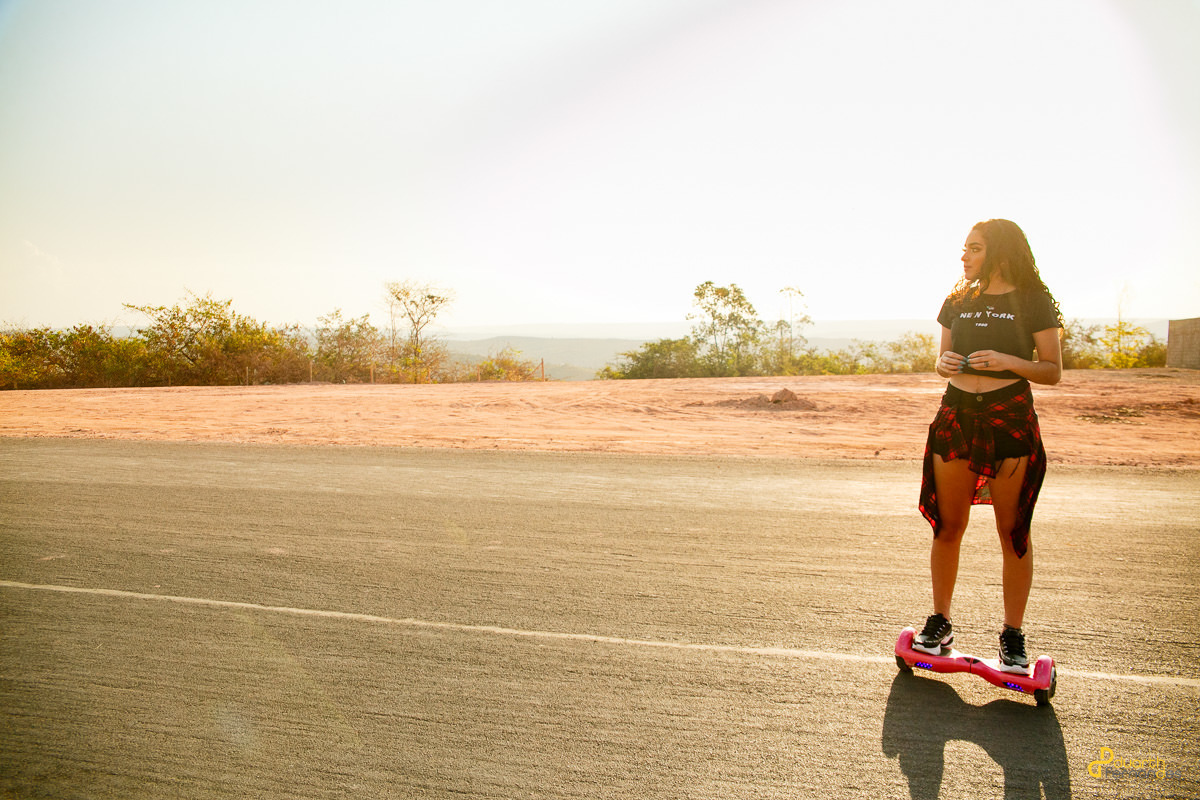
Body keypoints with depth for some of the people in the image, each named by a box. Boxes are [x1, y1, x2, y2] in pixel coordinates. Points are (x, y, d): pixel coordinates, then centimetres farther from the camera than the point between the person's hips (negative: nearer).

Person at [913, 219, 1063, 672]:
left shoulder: (1033, 301, 0)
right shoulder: (957, 301, 12)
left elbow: (1053, 372, -1)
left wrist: (1007, 360, -18)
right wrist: (944, 363, -5)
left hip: (1010, 417, -3)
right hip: (956, 414, 4)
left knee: (1013, 530, 2)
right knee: (948, 527, 6)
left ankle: (1013, 635, 15)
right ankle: (939, 622, 20)